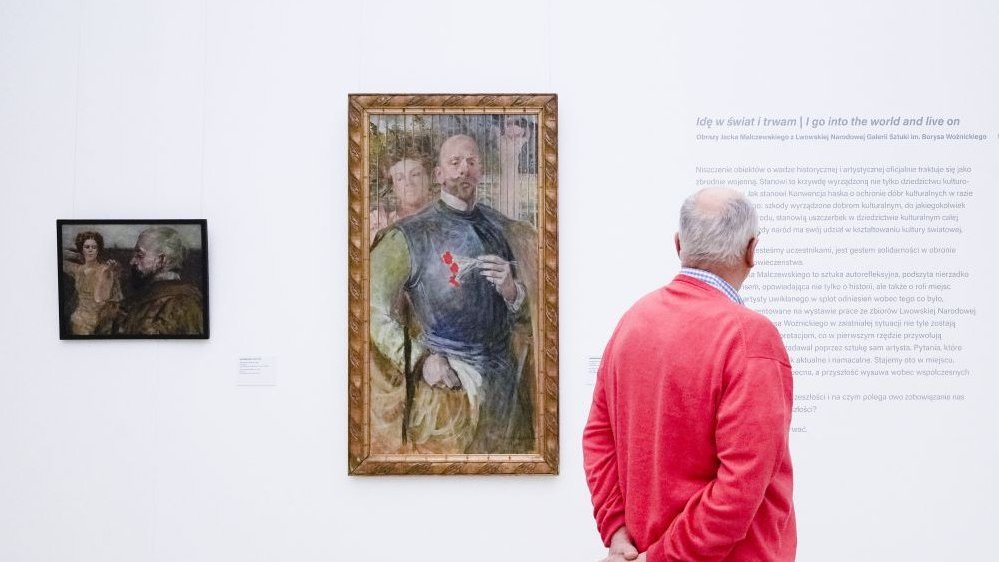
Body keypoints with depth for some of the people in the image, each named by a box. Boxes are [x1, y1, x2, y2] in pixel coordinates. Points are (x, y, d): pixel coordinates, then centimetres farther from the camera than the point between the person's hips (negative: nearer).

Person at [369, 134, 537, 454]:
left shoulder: (503, 230, 9)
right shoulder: (408, 236, -4)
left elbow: (526, 312, 14)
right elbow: (375, 310, -7)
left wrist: (509, 290, -8)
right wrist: (420, 359, -15)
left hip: (505, 384, 4)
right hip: (446, 387, -4)